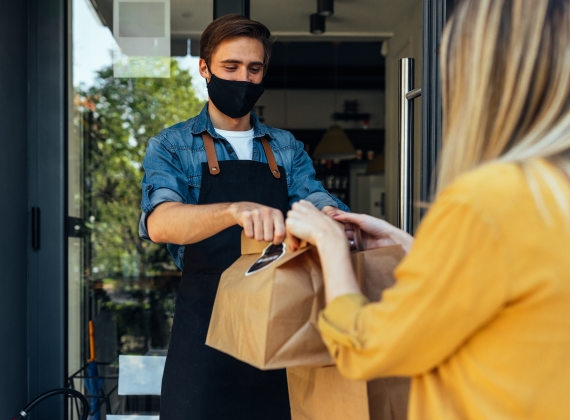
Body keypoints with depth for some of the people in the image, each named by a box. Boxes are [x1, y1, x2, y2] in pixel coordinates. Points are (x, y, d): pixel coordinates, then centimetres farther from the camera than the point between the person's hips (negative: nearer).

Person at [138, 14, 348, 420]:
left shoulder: (287, 148, 11)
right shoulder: (172, 146, -2)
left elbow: (319, 201, -4)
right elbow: (160, 223, -20)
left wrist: (331, 218, -29)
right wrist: (236, 210, -40)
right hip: (206, 329, -3)